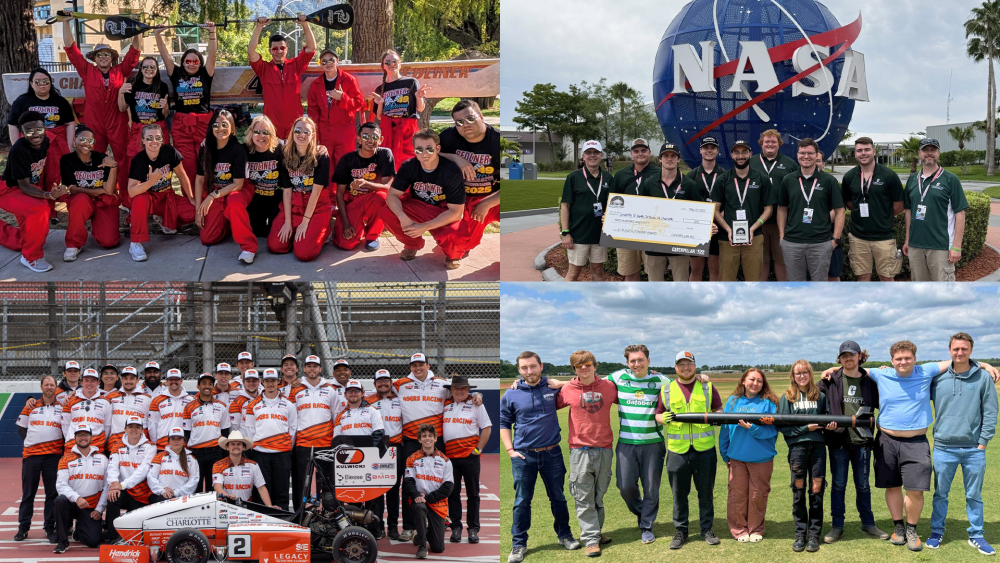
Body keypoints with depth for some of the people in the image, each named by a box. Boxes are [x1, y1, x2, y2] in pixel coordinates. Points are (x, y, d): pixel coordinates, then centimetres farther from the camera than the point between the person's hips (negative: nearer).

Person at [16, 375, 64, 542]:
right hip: (31, 454, 0)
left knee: (52, 493, -1)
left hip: (53, 455, 0)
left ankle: (50, 528, 6)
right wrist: (30, 441, 3)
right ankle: (23, 527, 11)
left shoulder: (62, 407, 9)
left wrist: (62, 447, -2)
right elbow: (21, 428, 14)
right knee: (28, 492, 3)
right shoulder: (31, 406, 11)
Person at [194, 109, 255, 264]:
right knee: (207, 239, -5)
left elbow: (238, 184, -17)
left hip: (235, 191, -4)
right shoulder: (205, 149, -6)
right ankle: (225, 222, 29)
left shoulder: (237, 150, -18)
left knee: (234, 201, -42)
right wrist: (198, 209, -3)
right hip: (213, 195, 4)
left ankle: (248, 246, -30)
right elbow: (199, 179, 1)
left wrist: (213, 196, -23)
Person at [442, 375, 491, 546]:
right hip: (450, 455, 3)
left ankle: (473, 529, 6)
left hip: (470, 456, -3)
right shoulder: (445, 405, 13)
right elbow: (438, 426, 19)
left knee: (473, 494, 1)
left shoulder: (476, 405, 5)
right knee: (453, 493, 4)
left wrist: (478, 449, -5)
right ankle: (456, 528, 10)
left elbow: (486, 428, 3)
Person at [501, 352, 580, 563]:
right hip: (523, 456, -1)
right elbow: (503, 422, 10)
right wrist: (509, 449, 2)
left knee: (558, 498, 12)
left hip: (552, 454, 1)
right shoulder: (511, 394, 0)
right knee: (522, 502, 4)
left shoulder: (553, 388, 0)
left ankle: (564, 535, 29)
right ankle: (519, 544, 12)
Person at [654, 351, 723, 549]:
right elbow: (658, 414, 10)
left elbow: (719, 411, 11)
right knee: (679, 493, 5)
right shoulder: (666, 390, 8)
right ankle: (680, 531, 15)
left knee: (706, 491, 7)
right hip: (677, 450, 0)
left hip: (704, 449, 0)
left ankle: (707, 529, 18)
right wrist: (663, 418, -13)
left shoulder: (707, 387, 7)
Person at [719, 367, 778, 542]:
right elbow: (725, 429, 9)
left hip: (761, 458, -2)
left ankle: (756, 530, 22)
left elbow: (772, 431, -10)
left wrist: (752, 428, -22)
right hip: (737, 457, 2)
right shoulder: (733, 401, 5)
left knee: (758, 495, 7)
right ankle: (739, 529, 16)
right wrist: (725, 454, 9)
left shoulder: (768, 403, -3)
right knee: (737, 495, 3)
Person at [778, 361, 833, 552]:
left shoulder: (820, 396, 10)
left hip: (818, 445, 1)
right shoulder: (787, 397, 5)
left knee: (816, 490, -1)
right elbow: (782, 425, -1)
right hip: (797, 445, -1)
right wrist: (805, 428, -9)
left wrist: (831, 425, -6)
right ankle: (800, 534, 10)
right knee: (799, 490, 2)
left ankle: (814, 535, 6)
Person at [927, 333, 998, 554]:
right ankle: (937, 531, 23)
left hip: (974, 449, -1)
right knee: (940, 494, 9)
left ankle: (976, 535, 19)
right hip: (944, 448, 1)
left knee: (974, 495, 8)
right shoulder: (938, 377, 1)